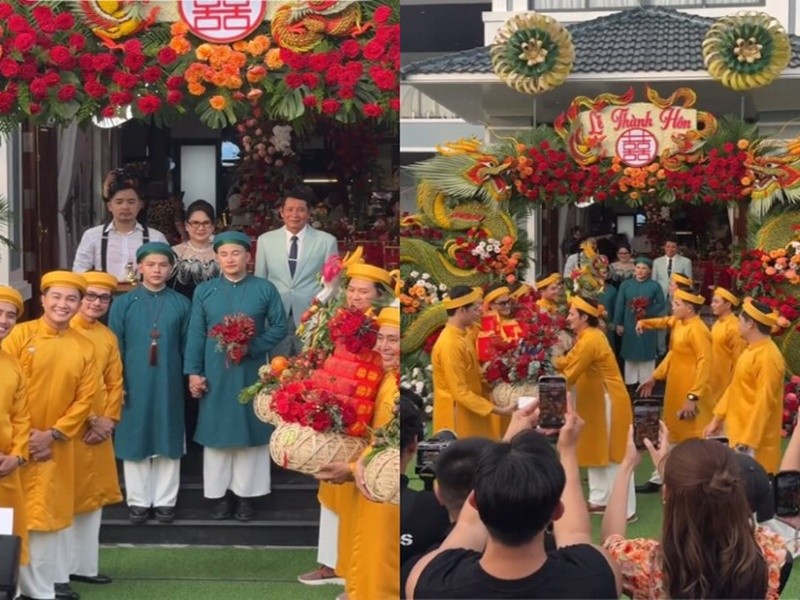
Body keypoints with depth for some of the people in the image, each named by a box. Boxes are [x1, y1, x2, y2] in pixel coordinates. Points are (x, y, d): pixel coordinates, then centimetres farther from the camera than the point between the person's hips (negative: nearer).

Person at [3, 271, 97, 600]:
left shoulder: (84, 347, 3)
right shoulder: (20, 334, -6)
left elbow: (85, 397, 1)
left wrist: (54, 434, -9)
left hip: (56, 445, 3)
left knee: (51, 513, 10)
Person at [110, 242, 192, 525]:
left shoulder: (181, 304, 3)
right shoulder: (123, 303, 1)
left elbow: (187, 347, 6)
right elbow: (115, 347, 2)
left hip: (168, 384, 1)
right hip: (135, 383, 0)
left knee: (168, 439, 6)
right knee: (135, 440, 5)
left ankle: (165, 500, 14)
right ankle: (138, 500, 14)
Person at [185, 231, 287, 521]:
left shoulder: (265, 289, -1)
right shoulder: (204, 291, 2)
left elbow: (280, 327, 0)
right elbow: (196, 334, 2)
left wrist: (252, 346, -14)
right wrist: (193, 372, -3)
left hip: (251, 373, -1)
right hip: (215, 375, 1)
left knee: (250, 429, 4)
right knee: (216, 430, 5)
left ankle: (245, 493, 14)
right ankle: (219, 493, 14)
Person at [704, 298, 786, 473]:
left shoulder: (768, 357, -21)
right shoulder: (751, 350, 11)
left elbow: (765, 402, -23)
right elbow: (735, 388, 18)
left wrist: (749, 441, -23)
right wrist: (717, 418, 17)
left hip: (755, 440, -10)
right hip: (738, 433, 10)